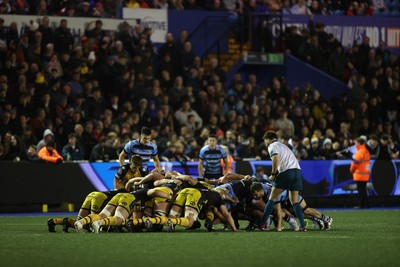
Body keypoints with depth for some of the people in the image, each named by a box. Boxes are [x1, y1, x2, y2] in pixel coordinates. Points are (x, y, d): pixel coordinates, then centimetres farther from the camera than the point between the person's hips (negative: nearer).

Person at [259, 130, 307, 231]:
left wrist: (273, 174, -4)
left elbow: (276, 159, -13)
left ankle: (263, 223, -2)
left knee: (272, 198, 1)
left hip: (286, 171, -7)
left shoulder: (272, 146, 6)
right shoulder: (283, 146, 31)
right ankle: (302, 225, -3)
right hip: (297, 170, 7)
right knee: (294, 201, 9)